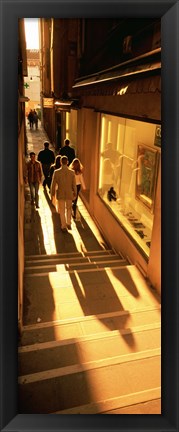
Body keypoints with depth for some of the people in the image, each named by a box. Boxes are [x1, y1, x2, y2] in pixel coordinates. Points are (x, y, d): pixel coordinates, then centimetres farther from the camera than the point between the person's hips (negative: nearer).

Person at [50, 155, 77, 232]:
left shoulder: (56, 172, -12)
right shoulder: (72, 172, -9)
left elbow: (53, 184, -6)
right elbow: (74, 185, -2)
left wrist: (52, 194, 5)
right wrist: (75, 194, 10)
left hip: (60, 194, -1)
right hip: (69, 194, 1)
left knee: (62, 210, 11)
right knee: (69, 209, 22)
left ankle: (64, 227, 17)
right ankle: (68, 224, 25)